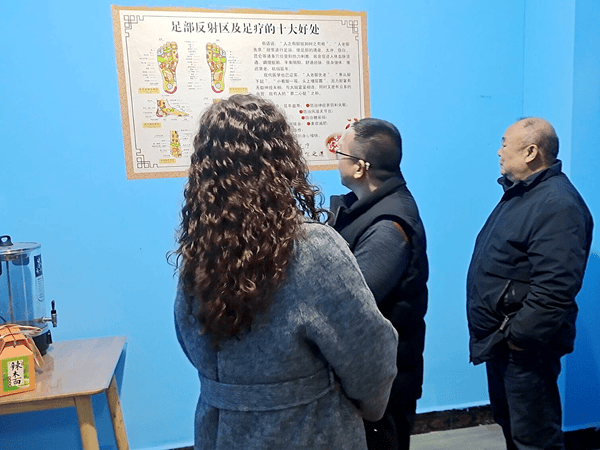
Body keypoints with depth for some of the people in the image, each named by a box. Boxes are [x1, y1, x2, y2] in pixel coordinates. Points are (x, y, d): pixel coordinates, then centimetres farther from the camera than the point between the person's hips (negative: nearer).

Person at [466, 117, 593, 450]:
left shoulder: (557, 206, -22)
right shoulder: (522, 193, 11)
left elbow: (555, 289, -30)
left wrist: (517, 335, -22)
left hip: (523, 347, -10)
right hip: (499, 339, 10)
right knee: (507, 422, 25)